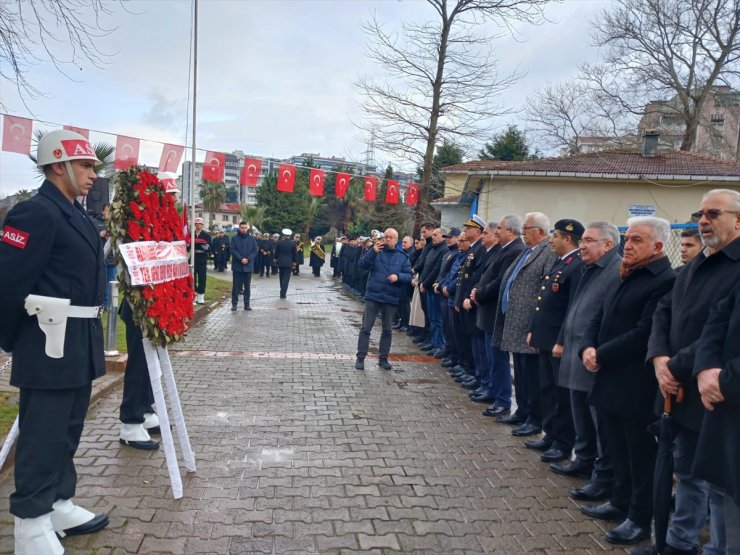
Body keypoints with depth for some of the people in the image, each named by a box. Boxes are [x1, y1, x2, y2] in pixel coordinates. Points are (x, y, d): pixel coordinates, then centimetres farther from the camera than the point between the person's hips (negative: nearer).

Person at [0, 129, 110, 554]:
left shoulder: (78, 216, 14)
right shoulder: (35, 213, -15)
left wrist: (88, 337, 19)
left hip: (80, 343, 9)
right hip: (51, 344, -9)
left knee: (68, 431, 18)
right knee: (43, 436, 2)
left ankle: (59, 506, 32)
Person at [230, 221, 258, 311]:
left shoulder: (252, 239, 6)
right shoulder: (234, 238, 1)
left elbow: (255, 251, 2)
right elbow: (232, 250, -8)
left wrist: (248, 259, -13)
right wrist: (241, 259, -17)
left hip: (248, 266, 2)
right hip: (237, 266, -2)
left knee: (247, 286, 6)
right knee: (236, 285, 1)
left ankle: (247, 304, 11)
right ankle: (234, 303, 7)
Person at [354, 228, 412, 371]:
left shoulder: (403, 256, 3)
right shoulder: (376, 251, 1)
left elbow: (409, 276, -1)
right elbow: (363, 265, -12)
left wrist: (398, 276, -21)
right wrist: (373, 251, -27)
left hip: (391, 299, 2)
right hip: (372, 296, -2)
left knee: (387, 330, 10)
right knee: (366, 328, -1)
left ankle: (383, 358, 21)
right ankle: (360, 358, 7)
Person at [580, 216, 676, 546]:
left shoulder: (666, 281, -17)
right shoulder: (626, 278, 15)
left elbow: (643, 334, -23)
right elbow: (600, 317, 15)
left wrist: (601, 355, -17)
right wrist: (588, 347, -3)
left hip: (637, 386, -9)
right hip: (611, 380, 9)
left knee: (641, 454, 6)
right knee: (618, 449, 20)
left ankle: (641, 518, 20)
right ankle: (621, 502, 35)